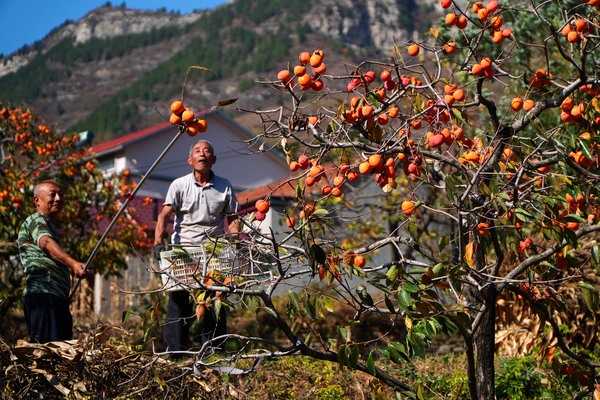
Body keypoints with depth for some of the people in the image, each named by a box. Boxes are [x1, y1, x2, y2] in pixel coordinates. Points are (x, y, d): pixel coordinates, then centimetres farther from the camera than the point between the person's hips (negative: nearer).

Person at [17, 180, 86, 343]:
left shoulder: (48, 225, 31)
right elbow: (46, 243, -23)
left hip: (57, 298, 10)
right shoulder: (37, 220, -1)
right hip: (43, 295, -10)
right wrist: (73, 263, -41)